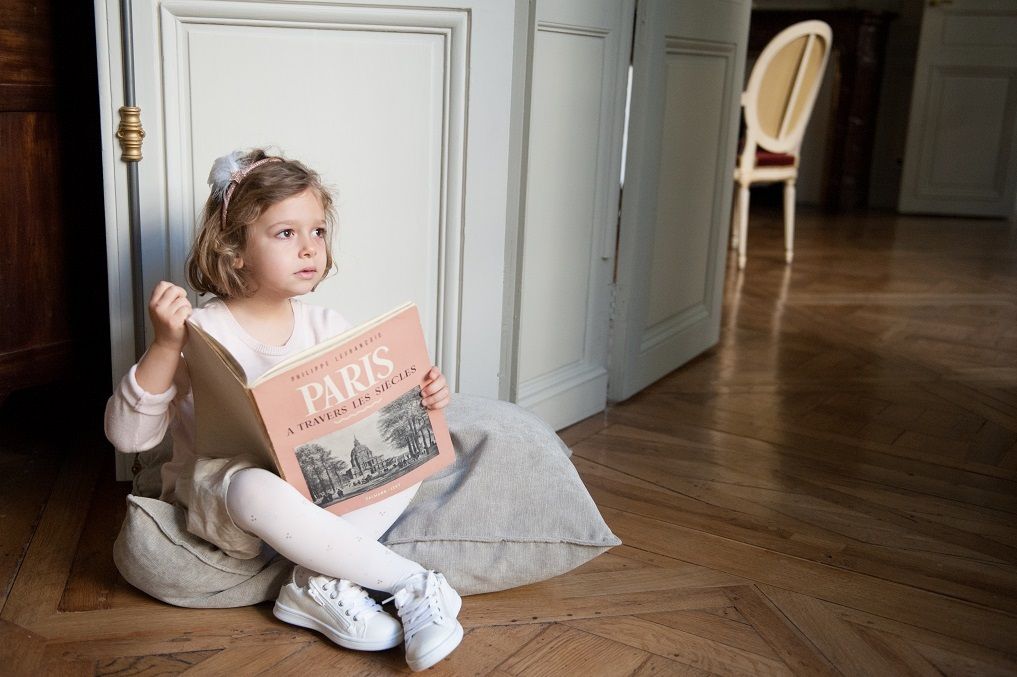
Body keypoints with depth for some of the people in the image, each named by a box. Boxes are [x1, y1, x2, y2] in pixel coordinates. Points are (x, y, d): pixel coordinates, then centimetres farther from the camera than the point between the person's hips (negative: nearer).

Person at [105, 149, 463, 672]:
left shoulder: (325, 327, 0)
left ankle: (318, 585, -23)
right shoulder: (200, 334, -14)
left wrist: (422, 395, -16)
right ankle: (411, 581, -27)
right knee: (256, 490, -40)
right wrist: (164, 347, -32)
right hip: (220, 492, -5)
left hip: (317, 485, 5)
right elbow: (127, 436, -19)